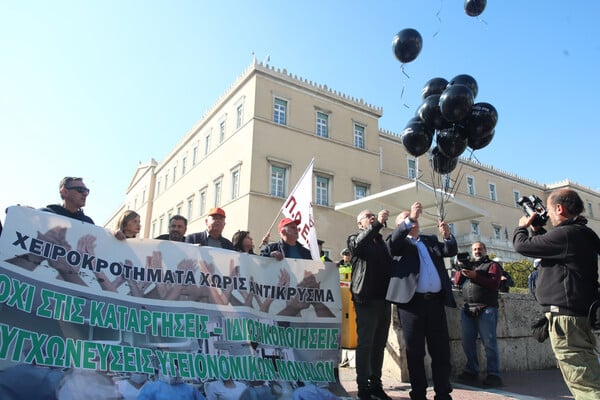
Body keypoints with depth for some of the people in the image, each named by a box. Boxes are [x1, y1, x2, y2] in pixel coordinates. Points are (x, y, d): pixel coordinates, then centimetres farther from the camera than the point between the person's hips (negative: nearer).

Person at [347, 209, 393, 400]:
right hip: (367, 298, -6)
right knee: (365, 344, -3)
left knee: (379, 344, 10)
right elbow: (358, 245, -19)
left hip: (383, 298, 6)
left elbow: (389, 263, 21)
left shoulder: (380, 240, 21)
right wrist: (377, 224, -24)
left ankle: (376, 384, 20)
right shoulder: (355, 237, 4)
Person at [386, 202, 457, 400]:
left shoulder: (430, 240, 22)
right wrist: (409, 219, -21)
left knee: (441, 350, 7)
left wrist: (448, 235, -9)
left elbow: (451, 251, 11)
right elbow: (392, 242, -13)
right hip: (412, 301, -4)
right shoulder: (399, 242, 9)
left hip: (436, 301, 4)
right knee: (415, 351, 3)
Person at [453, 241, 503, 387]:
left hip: (486, 309, -4)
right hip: (467, 309, 5)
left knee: (489, 342, -7)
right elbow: (457, 281, 13)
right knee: (467, 342, 5)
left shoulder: (492, 265, 9)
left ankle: (493, 374, -3)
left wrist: (475, 276, -17)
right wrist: (461, 269, -3)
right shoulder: (468, 265, 23)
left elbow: (494, 283, -7)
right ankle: (471, 371, 14)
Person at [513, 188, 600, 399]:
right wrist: (537, 229, 20)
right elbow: (549, 248, 28)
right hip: (581, 311, 11)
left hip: (565, 313, -10)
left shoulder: (565, 234, -18)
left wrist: (522, 226, 10)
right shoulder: (582, 233, 14)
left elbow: (522, 246, -9)